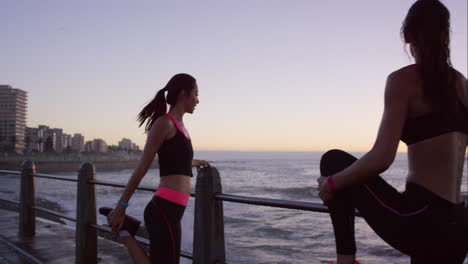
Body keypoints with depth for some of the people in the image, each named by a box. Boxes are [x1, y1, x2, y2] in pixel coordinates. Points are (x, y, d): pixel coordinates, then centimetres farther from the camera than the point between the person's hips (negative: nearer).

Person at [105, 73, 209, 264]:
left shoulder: (179, 125, 18)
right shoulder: (164, 123, -8)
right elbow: (142, 166, -10)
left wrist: (195, 163, 57)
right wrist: (121, 206, -8)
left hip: (170, 209, 9)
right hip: (165, 210, -9)